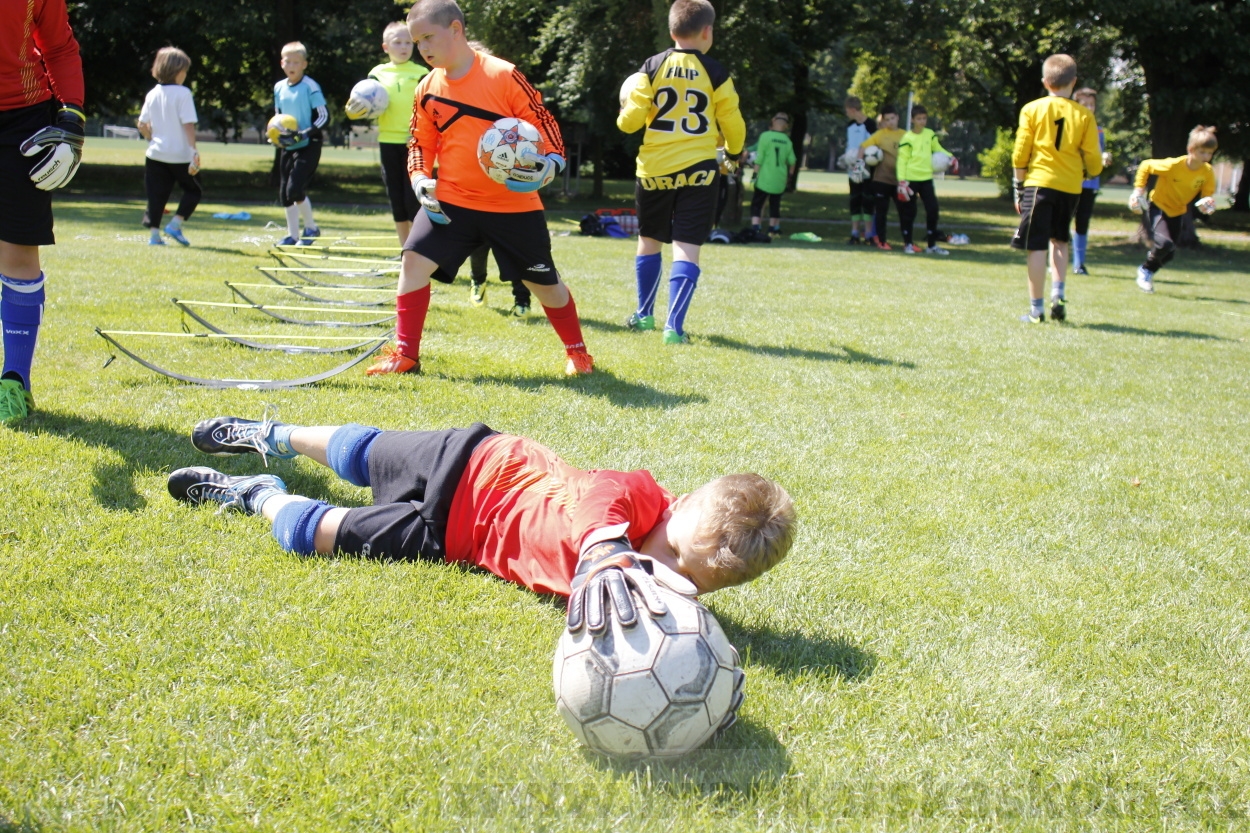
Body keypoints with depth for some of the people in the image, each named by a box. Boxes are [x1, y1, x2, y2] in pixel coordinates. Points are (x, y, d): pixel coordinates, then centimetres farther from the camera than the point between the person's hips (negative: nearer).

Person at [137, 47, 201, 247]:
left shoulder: (152, 94, 7)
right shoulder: (183, 93, -11)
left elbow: (142, 125, 11)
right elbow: (188, 125, -17)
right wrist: (194, 151, -19)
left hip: (155, 154, 5)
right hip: (180, 155, -5)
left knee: (157, 195, 8)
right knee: (193, 191, 12)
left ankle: (154, 234, 2)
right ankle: (175, 225, -1)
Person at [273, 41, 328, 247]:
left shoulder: (310, 87, -11)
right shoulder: (279, 88, 8)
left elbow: (324, 116, -11)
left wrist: (306, 133, -21)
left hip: (308, 146, -7)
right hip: (288, 147, 7)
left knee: (295, 189, -16)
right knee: (284, 193, 7)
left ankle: (311, 228, 6)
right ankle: (292, 235, 19)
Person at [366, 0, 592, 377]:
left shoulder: (504, 76, -12)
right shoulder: (428, 88, 3)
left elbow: (542, 122, -8)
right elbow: (421, 143, 12)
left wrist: (550, 163, -24)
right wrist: (420, 179, -5)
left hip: (514, 203, -3)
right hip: (450, 200, 4)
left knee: (543, 281, 7)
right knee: (414, 261, -12)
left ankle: (577, 351, 29)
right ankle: (406, 355, -2)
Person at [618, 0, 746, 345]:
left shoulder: (652, 67, -2)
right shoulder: (716, 73, -2)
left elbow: (630, 120, -6)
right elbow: (733, 126, 2)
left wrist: (626, 112, 17)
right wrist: (734, 152, 23)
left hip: (655, 169, 2)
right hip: (698, 169, -2)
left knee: (649, 241, 19)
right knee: (686, 248, -4)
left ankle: (644, 315, 29)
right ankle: (674, 326, -12)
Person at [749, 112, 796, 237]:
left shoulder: (765, 136, -7)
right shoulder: (787, 140, 6)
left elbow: (759, 158, -10)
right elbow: (792, 161, 9)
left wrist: (756, 174, -6)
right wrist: (790, 175, 22)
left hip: (765, 178, -4)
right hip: (780, 179, 4)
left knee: (757, 203, -2)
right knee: (775, 203, 16)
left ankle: (755, 227, -18)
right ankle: (773, 228, 20)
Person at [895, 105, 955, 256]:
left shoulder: (930, 134, 7)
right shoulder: (907, 138, -8)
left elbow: (938, 149, 21)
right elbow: (902, 160, -8)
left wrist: (950, 157, 2)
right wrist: (902, 181, -15)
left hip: (926, 178, 5)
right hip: (911, 179, -5)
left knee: (932, 209, 0)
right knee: (909, 212, 1)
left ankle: (931, 245, 8)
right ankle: (908, 243, 15)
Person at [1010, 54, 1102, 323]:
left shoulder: (1032, 109, -1)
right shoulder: (1084, 115, 2)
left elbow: (1020, 155, -2)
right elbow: (1094, 162, 2)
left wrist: (1019, 188, 7)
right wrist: (1084, 173, 24)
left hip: (1039, 182, -3)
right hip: (1070, 187, 3)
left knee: (1037, 247, 0)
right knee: (1059, 240, 22)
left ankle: (1036, 309, 0)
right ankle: (1058, 293, 7)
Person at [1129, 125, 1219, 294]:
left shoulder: (1208, 173, -13)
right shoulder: (1174, 165, -28)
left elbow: (1208, 194, 1)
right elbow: (1145, 166, -16)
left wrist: (1208, 204, -22)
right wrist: (1138, 190, -19)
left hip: (1176, 213, 6)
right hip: (1156, 207, -6)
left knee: (1169, 253, 9)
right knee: (1164, 244, -27)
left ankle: (1148, 273, 38)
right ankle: (1145, 270, 1)